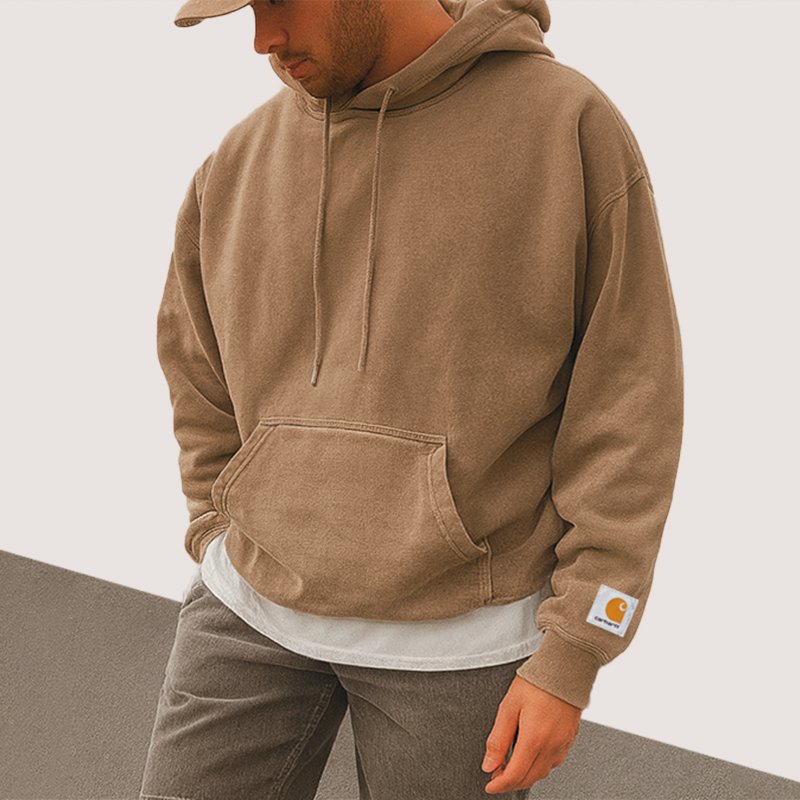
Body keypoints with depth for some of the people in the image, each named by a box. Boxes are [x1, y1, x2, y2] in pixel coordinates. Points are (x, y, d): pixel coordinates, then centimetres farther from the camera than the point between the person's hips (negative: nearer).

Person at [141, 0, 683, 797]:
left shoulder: (572, 126, -12)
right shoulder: (242, 163, 0)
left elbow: (628, 410, -12)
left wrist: (570, 659, -13)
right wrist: (233, 568, 8)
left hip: (460, 627, -3)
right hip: (257, 607, 4)